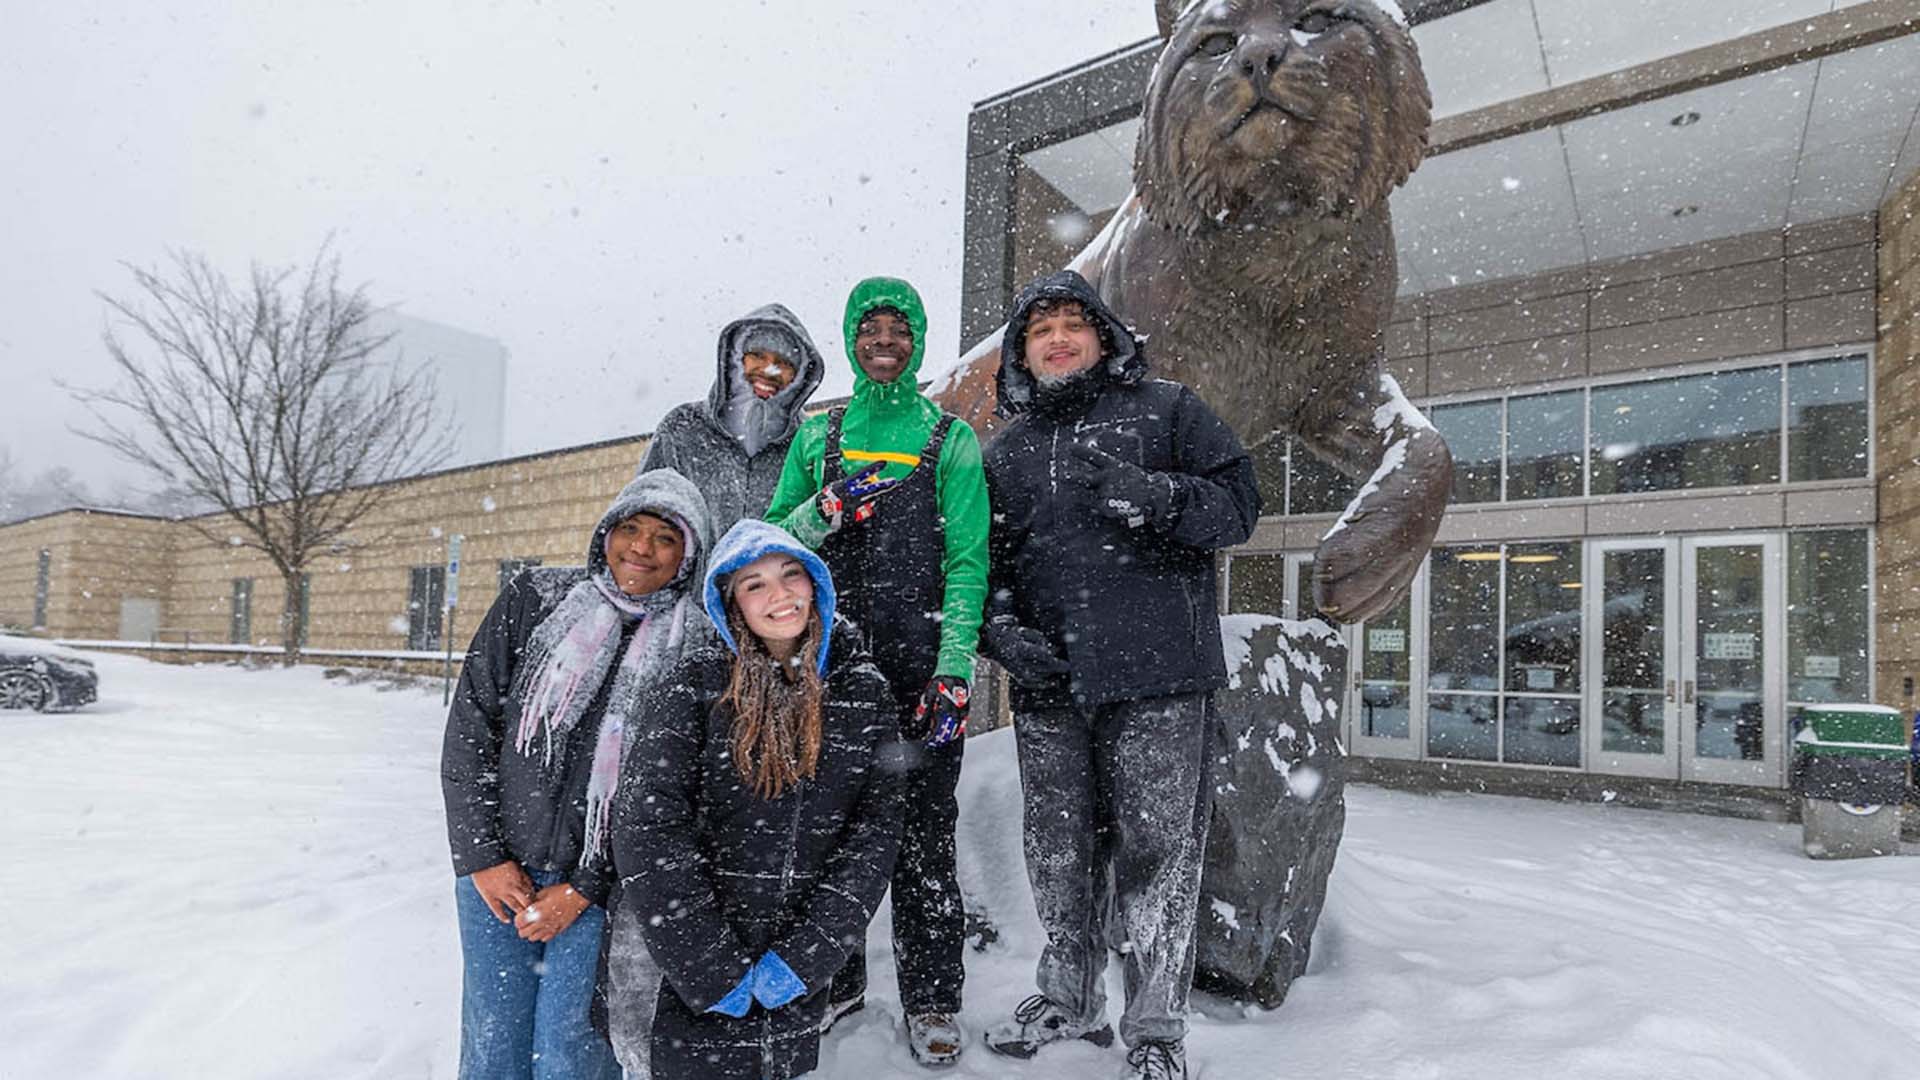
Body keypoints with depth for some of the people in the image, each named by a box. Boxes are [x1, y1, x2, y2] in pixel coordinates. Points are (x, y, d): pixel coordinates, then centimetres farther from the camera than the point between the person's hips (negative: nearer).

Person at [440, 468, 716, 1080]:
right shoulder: (534, 600, 1)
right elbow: (469, 726, 2)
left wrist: (584, 889, -7)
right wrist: (482, 856, -3)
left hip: (605, 882, -2)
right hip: (497, 871, 2)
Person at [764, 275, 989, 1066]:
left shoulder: (951, 438, 4)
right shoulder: (818, 434, 13)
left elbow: (967, 560, -2)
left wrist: (953, 673, -12)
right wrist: (826, 510, -10)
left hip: (918, 660, -2)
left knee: (923, 825, 2)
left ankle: (931, 997, 16)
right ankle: (832, 977, 27)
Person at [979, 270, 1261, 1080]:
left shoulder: (1166, 410, 8)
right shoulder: (1005, 450, 19)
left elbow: (1236, 504, 0)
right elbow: (984, 557, 17)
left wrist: (1153, 495, -18)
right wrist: (1000, 627, -2)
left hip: (1156, 675, -4)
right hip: (1047, 681, 4)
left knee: (1155, 849, -1)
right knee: (1059, 850, 13)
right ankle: (1068, 998, 31)